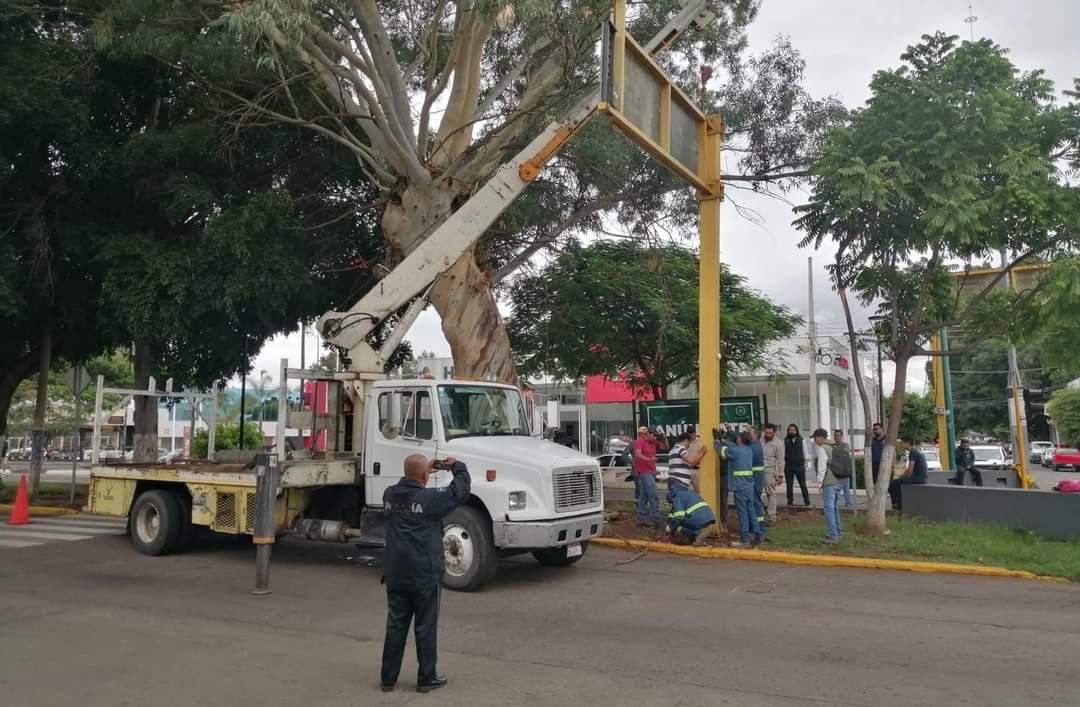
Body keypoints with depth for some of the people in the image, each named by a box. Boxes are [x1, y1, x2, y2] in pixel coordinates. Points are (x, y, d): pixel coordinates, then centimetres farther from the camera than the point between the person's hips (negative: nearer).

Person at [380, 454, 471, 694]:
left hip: (395, 575, 5)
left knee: (395, 626, 14)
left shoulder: (389, 495, 1)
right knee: (426, 629, 7)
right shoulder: (429, 498, -16)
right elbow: (461, 490, -9)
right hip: (424, 575, -5)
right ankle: (426, 679, 17)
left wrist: (425, 470, 22)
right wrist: (457, 466, 8)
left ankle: (388, 678, 21)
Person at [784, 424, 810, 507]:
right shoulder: (785, 441, 3)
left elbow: (805, 452, 8)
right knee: (789, 485, 5)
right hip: (788, 466, 0)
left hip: (800, 466, 0)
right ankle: (790, 501, 14)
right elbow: (783, 453, 5)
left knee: (803, 484, 2)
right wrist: (782, 463, -1)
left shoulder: (801, 440, 4)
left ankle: (807, 501, 10)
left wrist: (805, 463, 2)